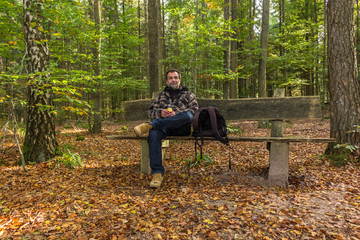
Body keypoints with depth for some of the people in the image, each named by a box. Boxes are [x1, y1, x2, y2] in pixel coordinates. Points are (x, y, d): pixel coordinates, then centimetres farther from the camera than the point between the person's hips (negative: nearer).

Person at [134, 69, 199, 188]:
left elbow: (194, 110, 4)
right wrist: (160, 113, -7)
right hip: (164, 128, 1)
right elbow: (151, 111, 18)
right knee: (154, 134, -34)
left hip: (182, 128, -1)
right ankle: (157, 173, -32)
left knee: (187, 115, -36)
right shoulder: (161, 95, 30)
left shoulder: (188, 94, 24)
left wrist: (176, 113, -12)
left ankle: (149, 125, -35)